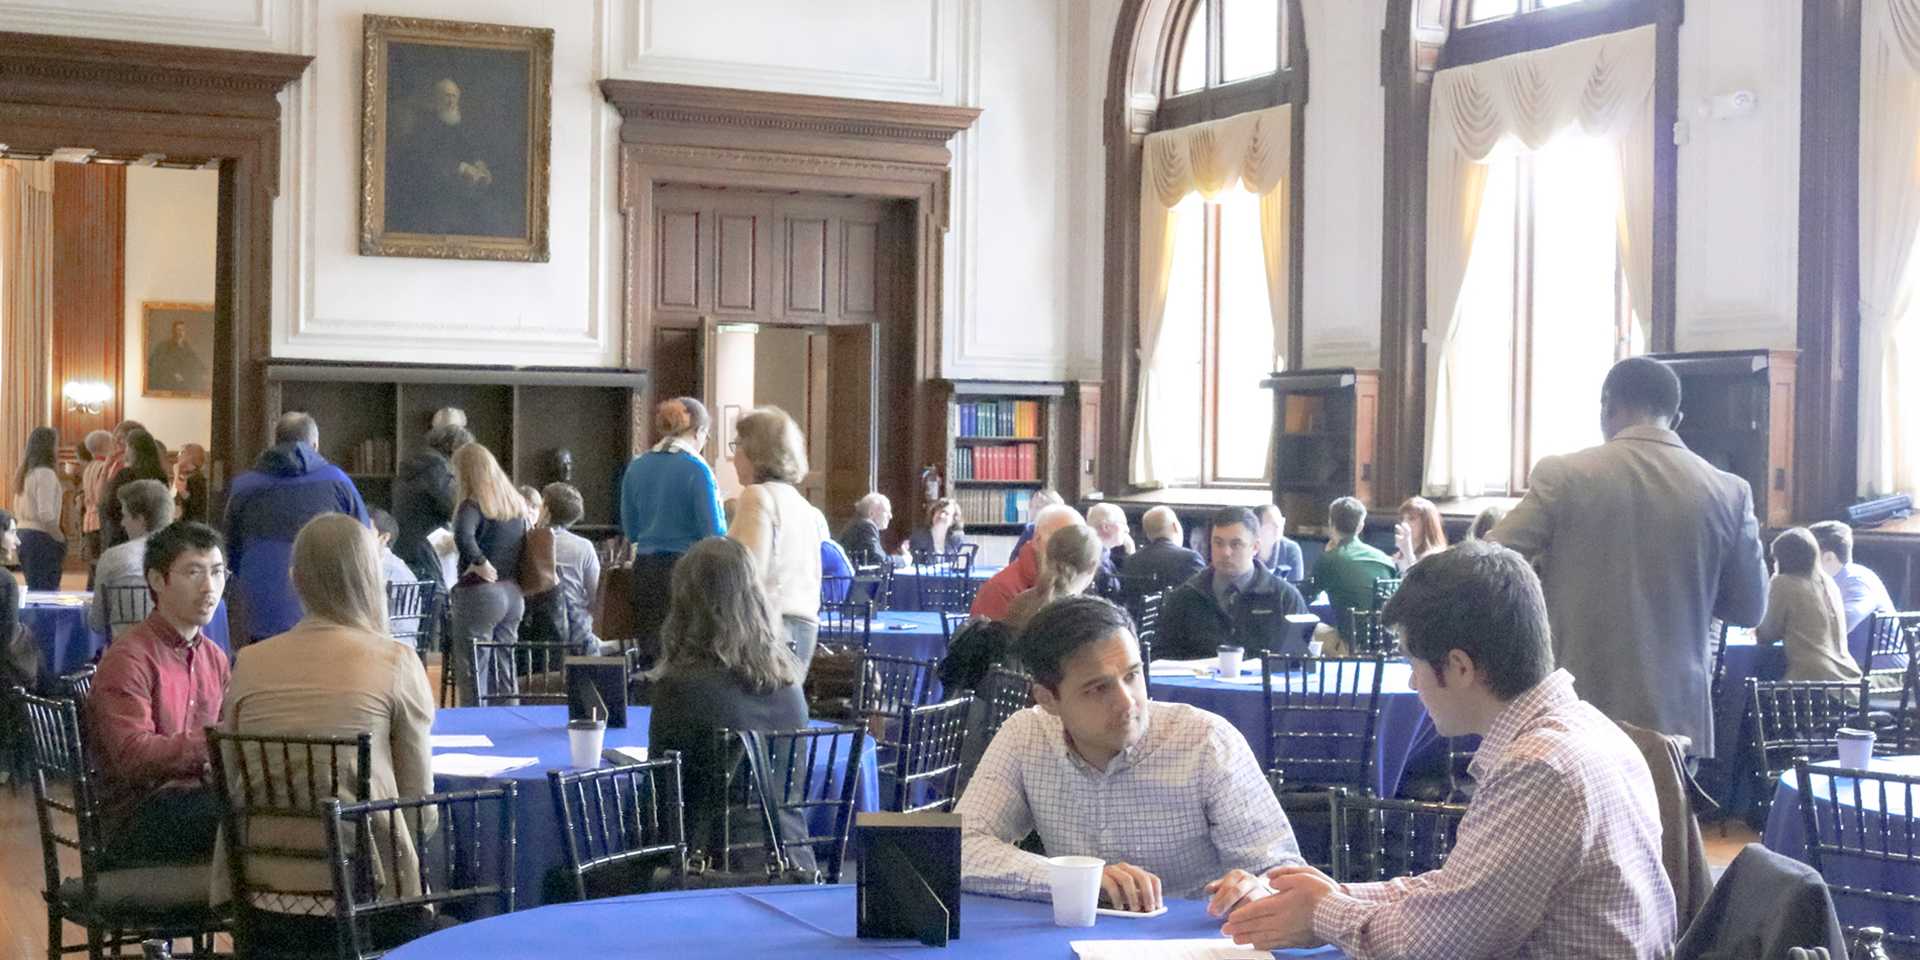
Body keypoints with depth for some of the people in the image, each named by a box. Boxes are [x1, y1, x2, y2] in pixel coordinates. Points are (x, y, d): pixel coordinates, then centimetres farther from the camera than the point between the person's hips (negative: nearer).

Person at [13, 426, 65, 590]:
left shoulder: (25, 473, 13)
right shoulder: (46, 473, -14)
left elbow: (17, 511, 21)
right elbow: (46, 515, -20)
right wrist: (61, 539, -10)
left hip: (23, 534, 9)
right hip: (42, 539, -9)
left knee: (33, 589, 13)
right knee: (45, 592, -8)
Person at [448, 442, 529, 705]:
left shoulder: (473, 504, -11)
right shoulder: (516, 503, 12)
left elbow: (462, 535, -31)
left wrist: (480, 562, -19)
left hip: (481, 592, -7)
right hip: (514, 593, 7)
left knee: (473, 672, -2)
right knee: (504, 670, 13)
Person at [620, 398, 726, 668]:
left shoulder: (636, 468, 7)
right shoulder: (696, 469, -11)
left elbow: (630, 531, 14)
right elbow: (714, 533, -12)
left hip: (645, 569, 6)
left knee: (649, 653, 10)